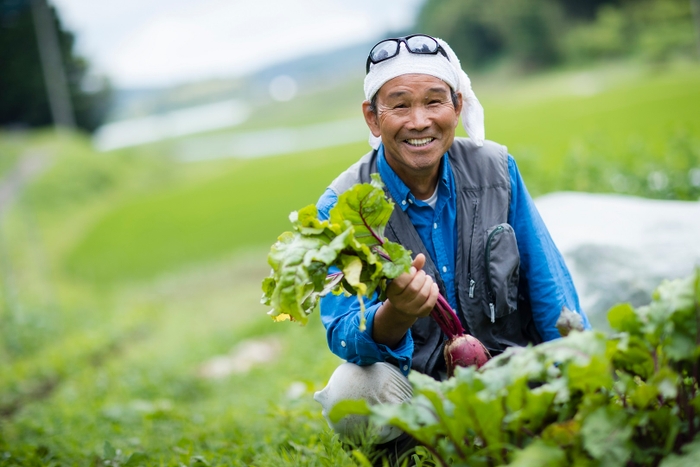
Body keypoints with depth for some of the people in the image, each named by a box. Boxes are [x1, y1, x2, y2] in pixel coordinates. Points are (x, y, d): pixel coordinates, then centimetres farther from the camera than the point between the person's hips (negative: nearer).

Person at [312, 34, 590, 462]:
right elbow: (344, 336, -20)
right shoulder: (342, 206, -12)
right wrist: (395, 316, -42)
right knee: (351, 393, -34)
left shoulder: (495, 169, -3)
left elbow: (549, 285, 3)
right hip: (412, 382, -1)